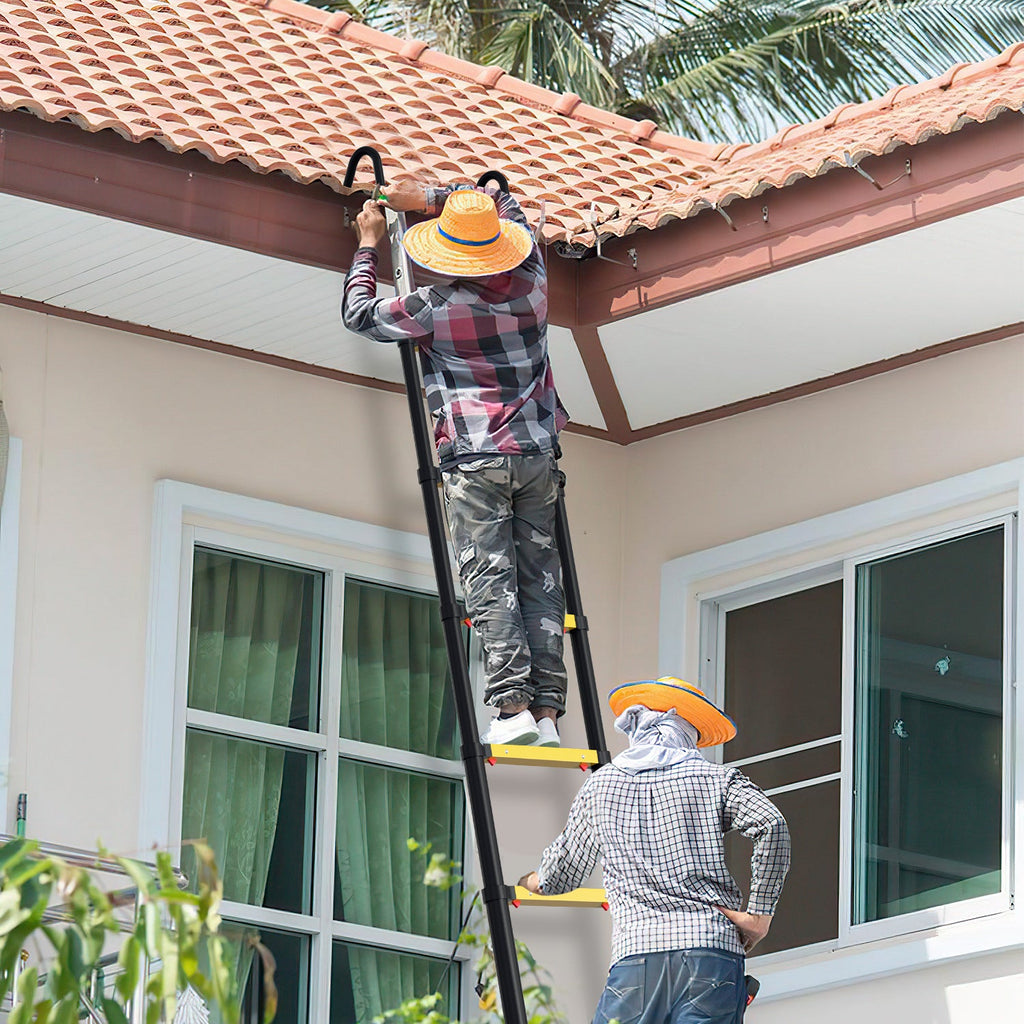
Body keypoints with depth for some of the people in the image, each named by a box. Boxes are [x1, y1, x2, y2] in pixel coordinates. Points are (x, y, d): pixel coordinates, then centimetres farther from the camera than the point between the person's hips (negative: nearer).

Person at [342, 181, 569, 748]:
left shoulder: (435, 307, -8)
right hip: (537, 452, 4)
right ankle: (547, 710, -3)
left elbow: (358, 313, 8)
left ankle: (513, 705, -19)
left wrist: (369, 244, 20)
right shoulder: (532, 283, 4)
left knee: (490, 582, -8)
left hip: (475, 457, -4)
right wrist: (428, 199, 25)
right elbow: (504, 203, 25)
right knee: (540, 580, 3)